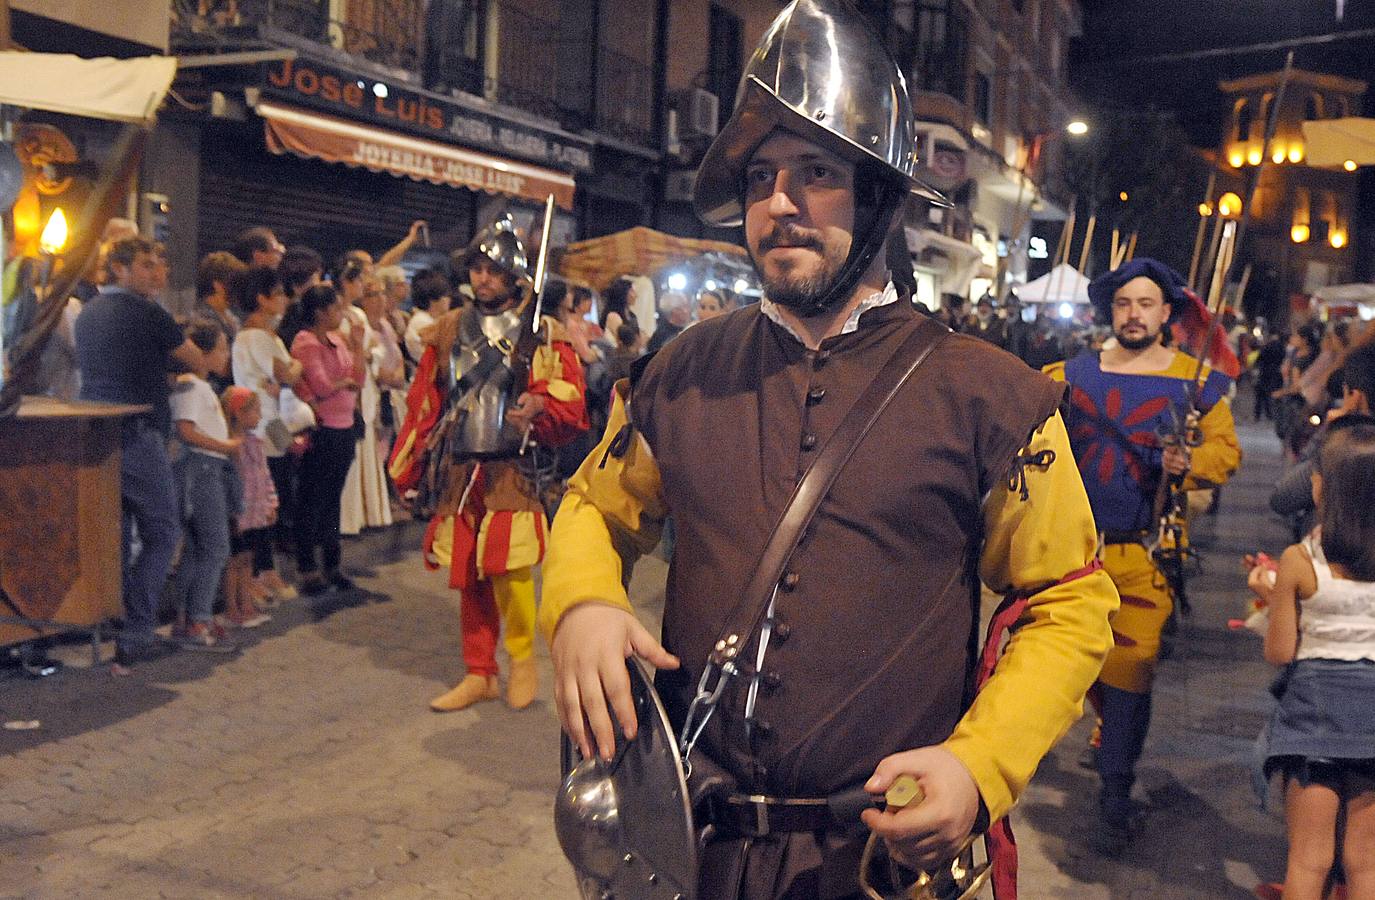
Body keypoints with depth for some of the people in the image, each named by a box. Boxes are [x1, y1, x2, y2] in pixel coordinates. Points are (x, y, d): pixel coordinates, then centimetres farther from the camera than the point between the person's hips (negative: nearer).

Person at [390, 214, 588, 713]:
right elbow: (423, 403, 13)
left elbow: (570, 406, -4)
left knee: (509, 569, -14)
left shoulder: (543, 335, 0)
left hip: (512, 471, -4)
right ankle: (480, 675, 22)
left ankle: (523, 657, 12)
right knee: (468, 574, 9)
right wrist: (408, 466, 12)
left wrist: (538, 406, -25)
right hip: (457, 472, 4)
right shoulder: (449, 330, 11)